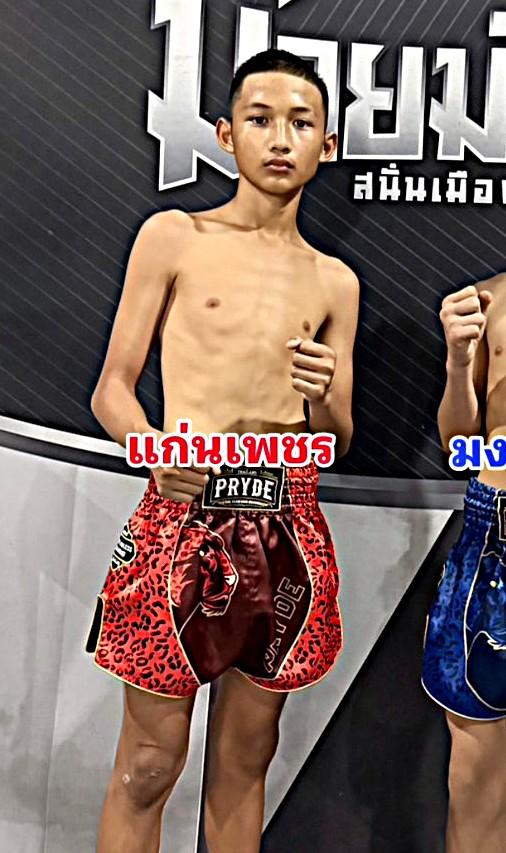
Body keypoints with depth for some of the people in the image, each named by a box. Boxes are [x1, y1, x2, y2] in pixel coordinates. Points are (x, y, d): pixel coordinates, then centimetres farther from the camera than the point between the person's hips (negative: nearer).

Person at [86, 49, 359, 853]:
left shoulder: (335, 281, 12)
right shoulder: (173, 236, 3)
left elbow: (337, 440, 12)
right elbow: (111, 388, 1)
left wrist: (326, 397, -10)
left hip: (286, 525, 4)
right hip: (184, 513, -3)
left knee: (245, 762, 15)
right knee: (149, 765, 5)